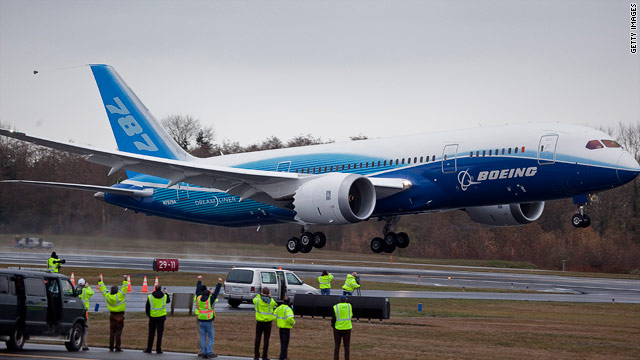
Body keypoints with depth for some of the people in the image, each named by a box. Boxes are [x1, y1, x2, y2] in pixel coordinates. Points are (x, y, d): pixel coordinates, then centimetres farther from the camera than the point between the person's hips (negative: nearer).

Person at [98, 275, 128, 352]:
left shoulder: (108, 296, -1)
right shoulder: (119, 296, -14)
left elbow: (103, 289, 10)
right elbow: (124, 288, -13)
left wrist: (100, 281, 21)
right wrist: (125, 280, -10)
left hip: (112, 315, 5)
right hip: (119, 316, -5)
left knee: (112, 331, 11)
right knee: (118, 332, -3)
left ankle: (111, 347, 11)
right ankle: (117, 348, -5)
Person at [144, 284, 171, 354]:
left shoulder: (150, 297, -6)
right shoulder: (164, 296, -3)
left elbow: (147, 308, -1)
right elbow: (168, 301, 21)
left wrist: (148, 315, 14)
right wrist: (166, 293, 34)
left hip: (153, 317, 0)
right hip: (161, 317, 0)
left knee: (151, 333, 7)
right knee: (160, 333, 4)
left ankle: (149, 349, 9)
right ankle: (158, 349, 2)